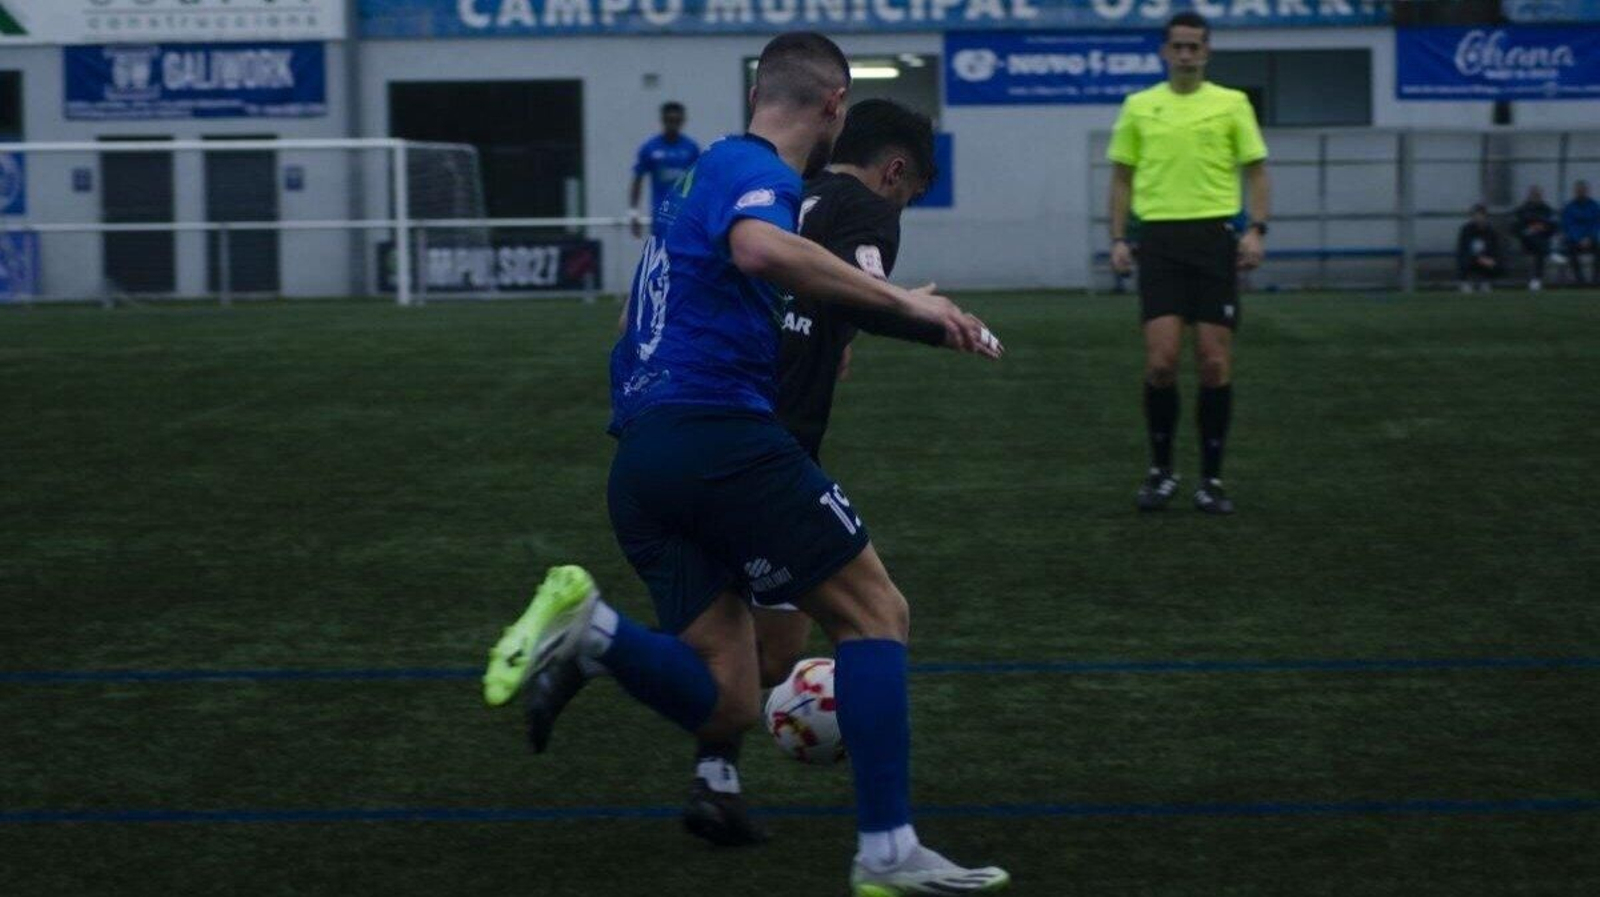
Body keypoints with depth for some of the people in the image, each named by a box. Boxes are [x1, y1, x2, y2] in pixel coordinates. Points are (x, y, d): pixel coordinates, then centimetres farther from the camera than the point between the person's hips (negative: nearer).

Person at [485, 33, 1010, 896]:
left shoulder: (712, 170, 24)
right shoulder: (751, 168, -4)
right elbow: (761, 247, -27)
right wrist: (902, 299, -23)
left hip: (641, 460, 9)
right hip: (719, 433, -9)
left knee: (725, 706, 6)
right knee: (875, 614, 3)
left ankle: (587, 624, -15)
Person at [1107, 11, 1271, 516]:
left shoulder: (1232, 104, 5)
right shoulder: (1139, 107, 8)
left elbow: (1256, 171, 6)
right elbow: (1122, 177, 13)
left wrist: (1257, 230, -7)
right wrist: (1118, 239, 3)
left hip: (1215, 237, 0)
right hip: (1159, 238, 0)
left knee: (1215, 362, -2)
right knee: (1161, 360, -9)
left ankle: (1211, 479, 8)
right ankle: (1160, 472, 8)